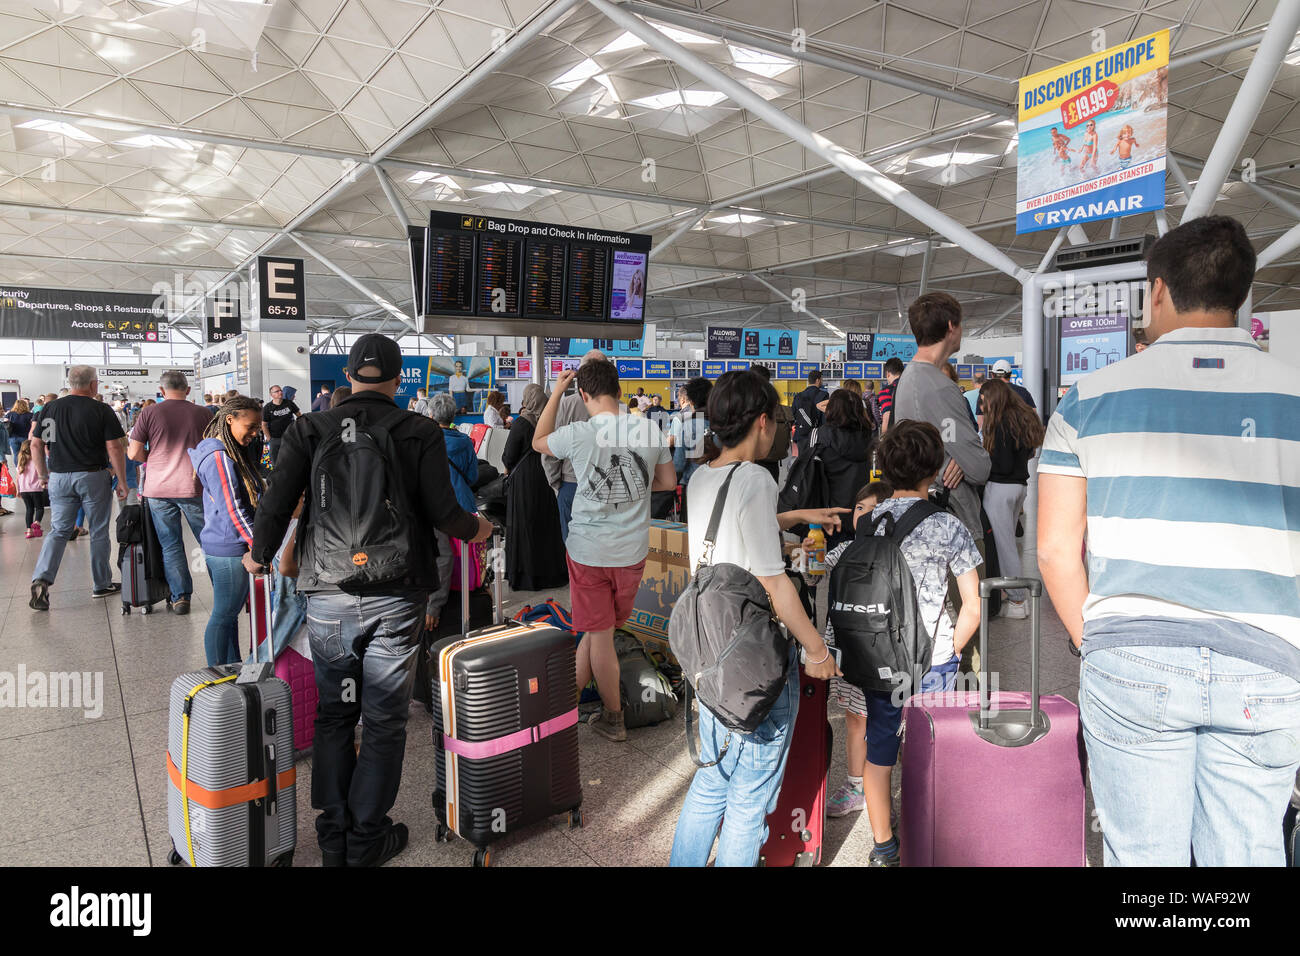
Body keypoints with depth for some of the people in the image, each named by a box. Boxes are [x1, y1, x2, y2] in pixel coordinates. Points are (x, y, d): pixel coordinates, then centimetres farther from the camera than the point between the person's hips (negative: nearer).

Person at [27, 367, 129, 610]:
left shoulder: (50, 408, 4)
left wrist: (45, 475, 17)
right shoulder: (102, 410, -7)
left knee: (58, 531, 10)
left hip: (59, 478, 3)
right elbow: (114, 448, -10)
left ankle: (41, 578, -9)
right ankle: (102, 584, 18)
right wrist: (122, 481, -4)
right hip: (93, 478, -3)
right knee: (98, 532, 8)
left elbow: (36, 445, 6)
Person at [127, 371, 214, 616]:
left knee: (170, 545, 6)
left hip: (158, 488, 0)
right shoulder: (202, 413, 1)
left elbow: (134, 453, 0)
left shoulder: (149, 414, 0)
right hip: (194, 486, 0)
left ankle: (180, 597, 6)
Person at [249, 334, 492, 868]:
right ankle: (366, 841, 20)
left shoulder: (309, 430, 1)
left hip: (328, 597, 2)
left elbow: (276, 503, -4)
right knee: (384, 720, 10)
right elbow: (443, 513, -9)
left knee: (334, 714, 16)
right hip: (396, 598, -2)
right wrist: (476, 528, 13)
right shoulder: (420, 434, -4)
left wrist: (259, 556, 15)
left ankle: (333, 836, 26)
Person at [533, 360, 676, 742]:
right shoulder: (649, 430, -6)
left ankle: (613, 718, 22)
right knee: (599, 628, 19)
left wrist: (557, 391, 8)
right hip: (633, 549, 3)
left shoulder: (578, 435, -15)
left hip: (589, 550, -3)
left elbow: (539, 441, 7)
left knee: (600, 634, 10)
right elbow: (668, 482, 6)